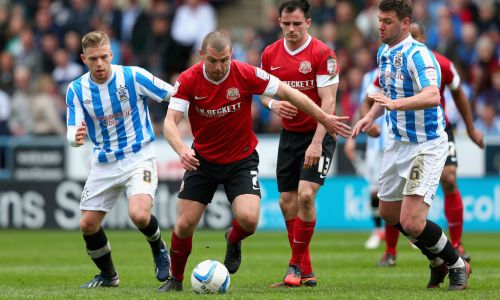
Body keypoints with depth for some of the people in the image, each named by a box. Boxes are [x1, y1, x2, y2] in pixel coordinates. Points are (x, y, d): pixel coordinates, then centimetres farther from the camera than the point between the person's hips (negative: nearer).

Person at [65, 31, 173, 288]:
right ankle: (108, 276, 29)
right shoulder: (76, 89, -5)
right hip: (103, 165, 4)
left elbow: (177, 96, -9)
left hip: (138, 158, -4)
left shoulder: (134, 77, -14)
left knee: (139, 215, -26)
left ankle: (159, 249, 8)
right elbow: (73, 134, -10)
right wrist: (76, 137, -34)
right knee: (88, 225, 3)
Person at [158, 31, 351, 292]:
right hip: (202, 160, 1)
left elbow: (287, 92, -10)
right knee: (185, 224, -4)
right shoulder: (188, 80, -17)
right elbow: (170, 122, -22)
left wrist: (325, 119, -7)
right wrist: (182, 150, -42)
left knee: (248, 219, -21)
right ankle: (175, 279, 22)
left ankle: (233, 241, 17)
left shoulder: (245, 74, -19)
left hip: (241, 160, -1)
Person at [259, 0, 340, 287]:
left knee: (305, 195, -19)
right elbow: (264, 92, 15)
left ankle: (297, 265, -8)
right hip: (289, 133, 6)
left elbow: (328, 102, -17)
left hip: (319, 133, -6)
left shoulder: (322, 53, -14)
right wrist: (273, 104, -9)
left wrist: (317, 143, -24)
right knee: (287, 202, 3)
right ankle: (306, 273, 13)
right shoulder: (270, 54, 3)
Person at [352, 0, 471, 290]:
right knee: (389, 212, 18)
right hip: (398, 143, 10)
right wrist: (371, 116, 8)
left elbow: (432, 96, -38)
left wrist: (395, 104, -52)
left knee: (411, 223, -16)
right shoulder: (384, 53, 8)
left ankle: (457, 265, 9)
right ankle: (437, 260, 37)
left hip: (427, 145, -10)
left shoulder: (418, 54, -22)